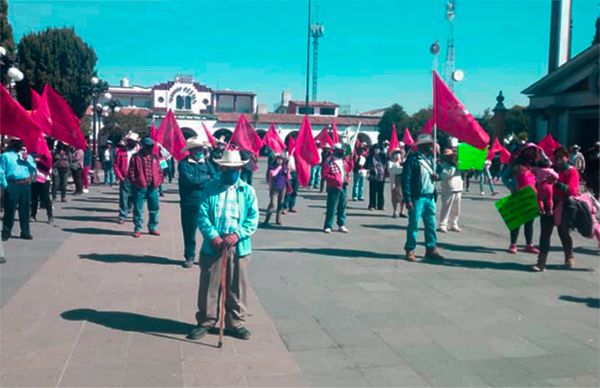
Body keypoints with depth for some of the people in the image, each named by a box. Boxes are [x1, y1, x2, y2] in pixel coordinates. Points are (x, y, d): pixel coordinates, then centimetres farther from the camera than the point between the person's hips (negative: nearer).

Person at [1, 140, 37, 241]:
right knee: (9, 210, -1)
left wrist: (27, 160, -7)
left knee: (25, 210, 8)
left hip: (26, 185, 4)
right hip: (12, 185, -4)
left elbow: (34, 168, 6)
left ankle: (25, 232, 16)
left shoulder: (27, 156, 16)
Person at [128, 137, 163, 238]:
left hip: (153, 187, 4)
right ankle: (137, 229, 11)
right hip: (140, 188, -4)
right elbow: (131, 172, -2)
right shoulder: (136, 157, -2)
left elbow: (159, 170, 12)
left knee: (154, 207, 9)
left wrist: (158, 181, 2)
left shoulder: (154, 157, 10)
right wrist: (135, 182, -8)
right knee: (138, 209, 2)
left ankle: (153, 227, 22)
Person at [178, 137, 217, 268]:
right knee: (189, 232, 7)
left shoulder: (205, 162, 9)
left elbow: (215, 178, -3)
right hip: (190, 204, -3)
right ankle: (189, 257, 22)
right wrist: (206, 178, -6)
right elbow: (190, 180, -18)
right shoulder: (184, 164, -4)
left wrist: (199, 181, -16)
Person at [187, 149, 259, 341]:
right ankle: (205, 321, 21)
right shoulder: (210, 190, 6)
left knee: (236, 287, 9)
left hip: (238, 247, 0)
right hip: (212, 246, 0)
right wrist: (213, 237, -15)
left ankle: (236, 323, 22)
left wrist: (237, 235, -14)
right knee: (208, 286, 6)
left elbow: (253, 218, 0)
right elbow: (203, 216, -1)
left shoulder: (248, 191, 6)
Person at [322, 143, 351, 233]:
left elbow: (349, 169, 23)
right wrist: (334, 178, -23)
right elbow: (324, 174, -13)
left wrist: (350, 162, 6)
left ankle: (341, 225, 22)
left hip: (344, 187, 7)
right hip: (334, 188, -7)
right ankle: (328, 226, 1)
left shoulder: (344, 160, 11)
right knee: (331, 207, -5)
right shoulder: (329, 162, -10)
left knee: (342, 207, 12)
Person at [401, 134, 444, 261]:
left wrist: (436, 176, 2)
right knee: (414, 225, 0)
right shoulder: (412, 160, -10)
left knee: (431, 225, 11)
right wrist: (408, 200, -17)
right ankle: (410, 250, 10)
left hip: (430, 197, 7)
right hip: (417, 198, -7)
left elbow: (434, 173, 28)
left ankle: (431, 249, 21)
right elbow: (406, 180, -13)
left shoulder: (430, 159, 13)